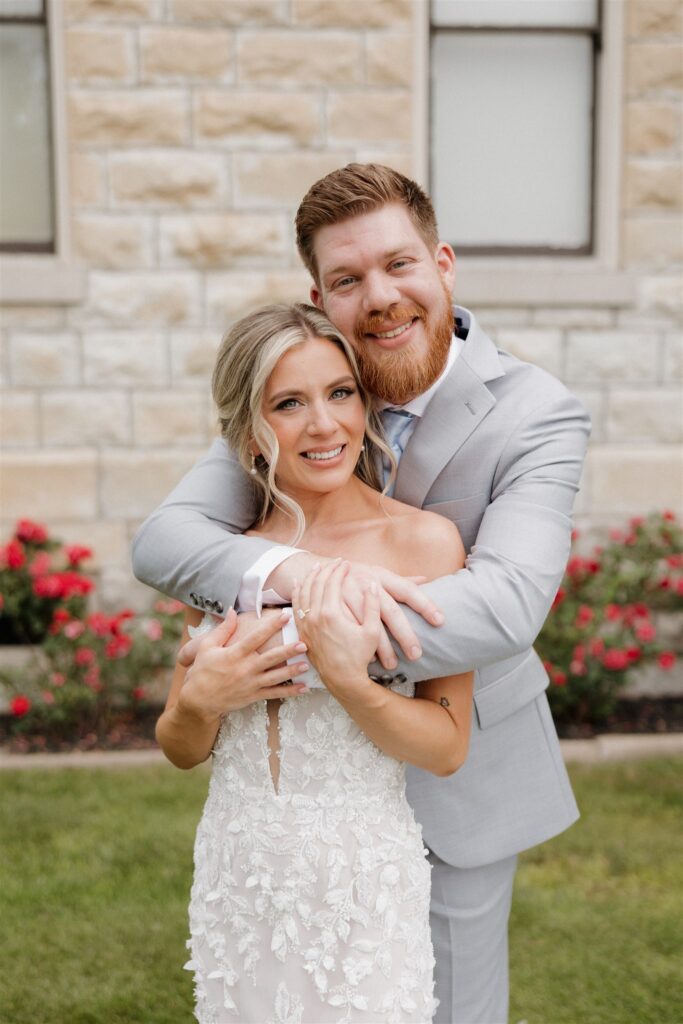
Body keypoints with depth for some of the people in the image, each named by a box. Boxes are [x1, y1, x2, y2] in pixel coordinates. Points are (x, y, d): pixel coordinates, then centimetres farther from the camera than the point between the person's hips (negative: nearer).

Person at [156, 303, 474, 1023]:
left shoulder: (423, 540, -13)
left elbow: (448, 749, -11)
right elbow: (181, 750, 5)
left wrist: (345, 679, -26)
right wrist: (201, 698, -16)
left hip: (363, 876, -3)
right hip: (238, 873, 3)